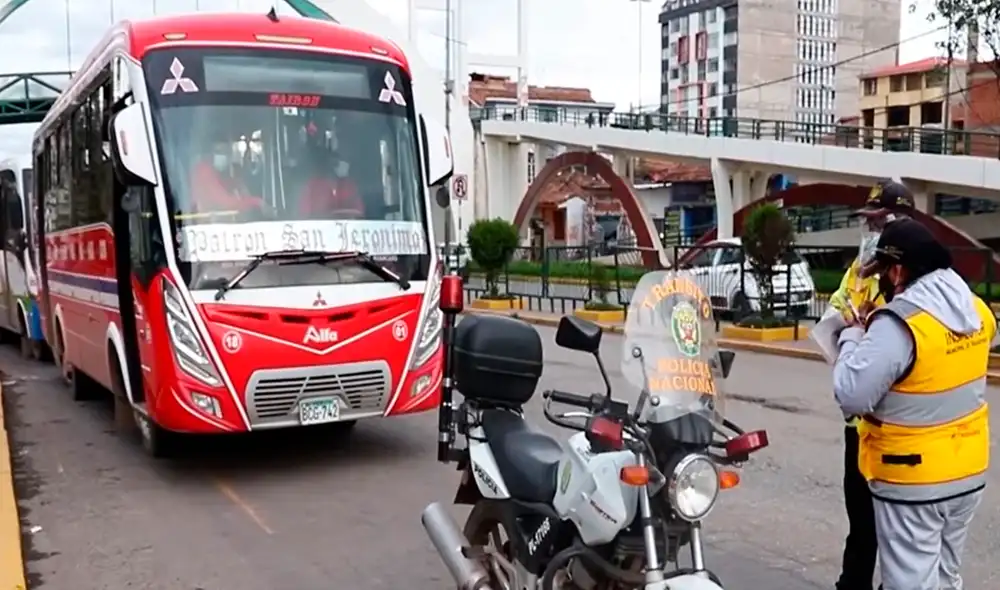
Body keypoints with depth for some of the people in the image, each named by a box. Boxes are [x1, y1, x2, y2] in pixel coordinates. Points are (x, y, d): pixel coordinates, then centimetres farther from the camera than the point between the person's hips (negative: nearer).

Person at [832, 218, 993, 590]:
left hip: (913, 482, -8)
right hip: (968, 472, 8)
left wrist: (853, 338, -10)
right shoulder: (976, 310, 1)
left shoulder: (899, 324, -25)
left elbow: (851, 396, -25)